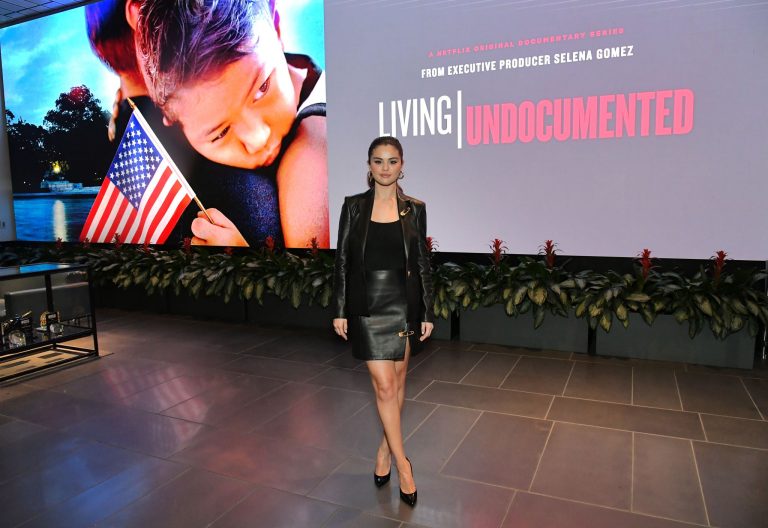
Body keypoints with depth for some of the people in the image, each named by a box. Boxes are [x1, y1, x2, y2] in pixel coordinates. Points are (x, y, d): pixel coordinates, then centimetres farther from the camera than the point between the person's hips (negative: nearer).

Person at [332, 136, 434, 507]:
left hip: (405, 305, 2)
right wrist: (339, 310, -2)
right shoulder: (353, 206, 0)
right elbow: (342, 260, 1)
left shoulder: (414, 209, 3)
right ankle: (402, 463, 13)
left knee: (398, 383, 12)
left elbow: (422, 263, 4)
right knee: (385, 385, -4)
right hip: (368, 306, -2)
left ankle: (385, 451, 33)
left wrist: (427, 313, 2)